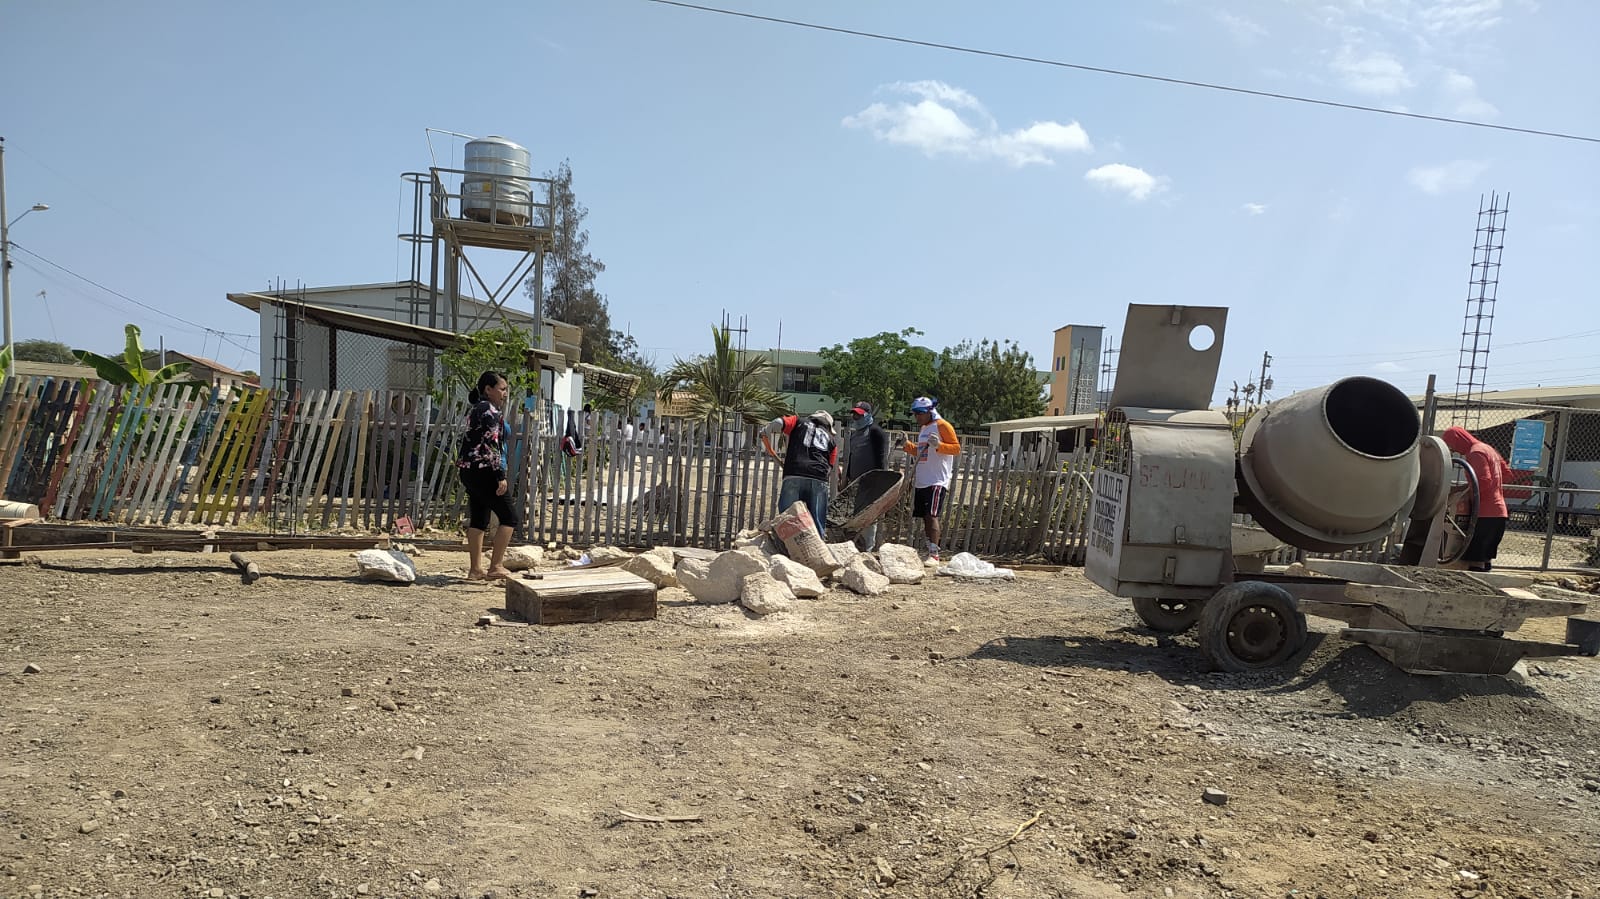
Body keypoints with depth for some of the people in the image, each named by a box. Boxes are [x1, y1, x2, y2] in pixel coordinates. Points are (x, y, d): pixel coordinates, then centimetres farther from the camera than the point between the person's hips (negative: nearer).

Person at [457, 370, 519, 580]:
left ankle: (475, 569, 12)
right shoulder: (489, 410, -11)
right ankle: (496, 566, -5)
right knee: (509, 517, -4)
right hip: (484, 471, -10)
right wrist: (501, 476, -20)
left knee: (478, 520, 11)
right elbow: (492, 445, -19)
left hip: (469, 471, 10)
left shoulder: (476, 410, 19)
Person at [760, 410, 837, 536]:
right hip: (819, 482, 1)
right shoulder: (830, 439, 27)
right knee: (818, 524, 3)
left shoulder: (799, 422, 22)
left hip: (793, 478, -1)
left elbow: (774, 425, 6)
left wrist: (768, 448, 19)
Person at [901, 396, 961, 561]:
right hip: (921, 481, 8)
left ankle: (934, 553, -15)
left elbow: (956, 448, -11)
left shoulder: (942, 426, -6)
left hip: (937, 481, -8)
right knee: (924, 517, 8)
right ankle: (930, 551, 14)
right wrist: (907, 445, 13)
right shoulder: (923, 429, 20)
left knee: (931, 515, -14)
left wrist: (938, 445, -26)